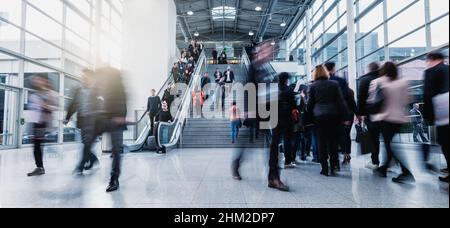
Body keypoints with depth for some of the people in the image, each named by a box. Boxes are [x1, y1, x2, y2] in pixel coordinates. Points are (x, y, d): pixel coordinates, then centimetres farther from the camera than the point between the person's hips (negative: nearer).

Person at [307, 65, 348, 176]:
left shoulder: (313, 86, 1)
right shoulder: (334, 84, 6)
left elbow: (310, 104, 2)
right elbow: (341, 101, 3)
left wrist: (309, 115, 14)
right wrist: (344, 116, 5)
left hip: (319, 116, -2)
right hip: (333, 115, 2)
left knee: (322, 142, 4)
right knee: (333, 142, 11)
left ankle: (325, 168, 6)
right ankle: (333, 167, 13)